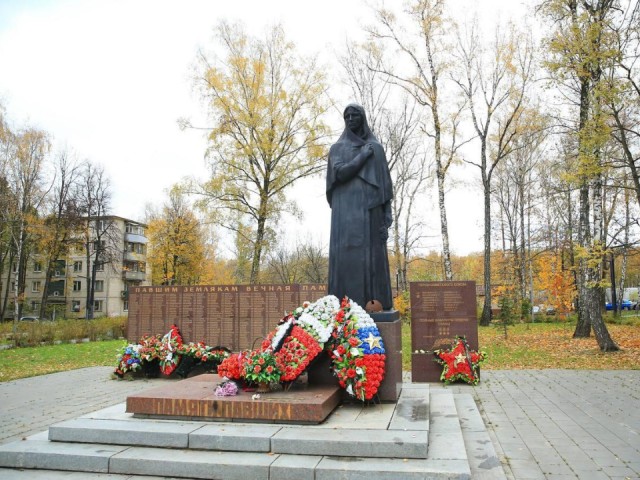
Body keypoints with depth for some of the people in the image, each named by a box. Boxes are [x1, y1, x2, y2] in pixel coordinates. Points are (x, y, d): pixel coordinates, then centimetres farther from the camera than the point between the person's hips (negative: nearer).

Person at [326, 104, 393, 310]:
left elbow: (384, 181, 9)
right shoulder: (337, 148, 12)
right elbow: (340, 174, -8)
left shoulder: (376, 147, 15)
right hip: (346, 210, -1)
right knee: (346, 256, -9)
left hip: (369, 209, 1)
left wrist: (387, 214, -1)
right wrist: (363, 155, -5)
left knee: (372, 255, -4)